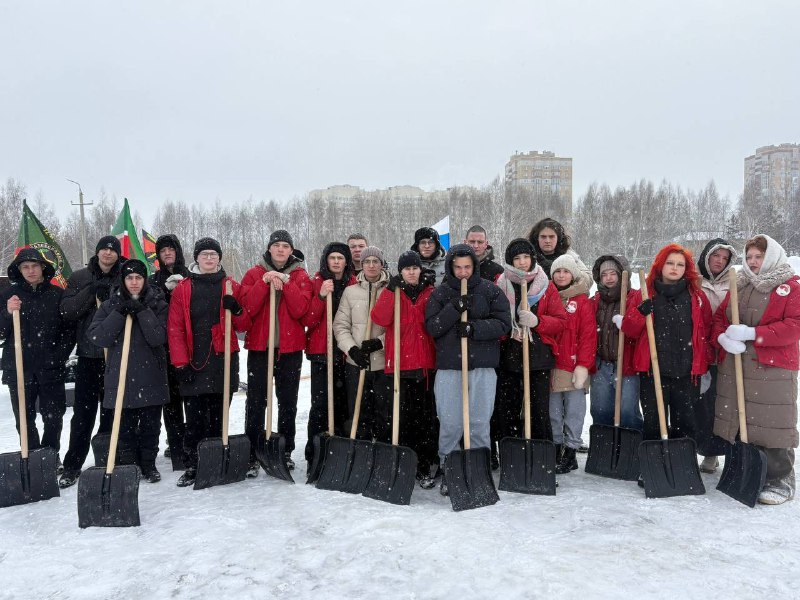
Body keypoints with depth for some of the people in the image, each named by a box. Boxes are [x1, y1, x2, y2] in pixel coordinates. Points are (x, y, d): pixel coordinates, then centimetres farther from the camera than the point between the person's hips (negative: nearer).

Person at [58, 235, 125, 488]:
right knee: (83, 411, 4)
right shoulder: (79, 277, 7)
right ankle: (72, 466, 14)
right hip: (88, 353, 1)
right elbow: (66, 310, -2)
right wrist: (92, 291, -14)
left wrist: (111, 296, -16)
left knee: (112, 410, 7)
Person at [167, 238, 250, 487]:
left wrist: (236, 310, -14)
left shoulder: (232, 287, 7)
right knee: (194, 418, 1)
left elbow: (244, 325, 8)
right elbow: (175, 328, 1)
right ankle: (192, 466, 12)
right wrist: (181, 363, -6)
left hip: (223, 361, 1)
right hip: (193, 363, -1)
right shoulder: (183, 289, 4)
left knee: (217, 417, 8)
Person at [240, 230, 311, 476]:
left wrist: (286, 283, -17)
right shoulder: (254, 274, 5)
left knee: (288, 401, 9)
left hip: (290, 347, 1)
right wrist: (265, 282, -18)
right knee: (256, 402, 0)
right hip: (259, 346, -1)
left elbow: (300, 310, -10)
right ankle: (252, 454, 9)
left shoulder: (300, 276, 5)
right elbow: (248, 308, -9)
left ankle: (286, 452, 22)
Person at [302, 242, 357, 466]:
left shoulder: (354, 284, 9)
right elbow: (308, 321, -4)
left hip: (347, 353, 2)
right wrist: (321, 296, -15)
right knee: (320, 404, -5)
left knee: (343, 404, 4)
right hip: (322, 352, -2)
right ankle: (314, 455, 4)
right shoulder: (316, 283, 4)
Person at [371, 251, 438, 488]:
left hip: (425, 363, 2)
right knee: (403, 416, 2)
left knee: (426, 417, 4)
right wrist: (391, 291, -16)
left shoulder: (430, 292, 11)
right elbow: (380, 319, -12)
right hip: (400, 363, -1)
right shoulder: (392, 292, 7)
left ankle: (424, 468, 14)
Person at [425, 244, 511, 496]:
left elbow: (503, 324, -2)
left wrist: (474, 327, -16)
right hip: (448, 366, 0)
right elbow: (431, 326, -3)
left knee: (480, 422, 5)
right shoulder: (441, 293, 6)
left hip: (483, 366, 0)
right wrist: (454, 309, -17)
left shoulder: (491, 291, 5)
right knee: (449, 423, 2)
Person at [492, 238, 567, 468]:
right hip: (507, 356, 1)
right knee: (506, 410, 5)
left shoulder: (546, 286, 6)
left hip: (538, 356, -1)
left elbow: (561, 321, 3)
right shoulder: (500, 286, 6)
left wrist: (537, 321, -14)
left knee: (540, 411, 0)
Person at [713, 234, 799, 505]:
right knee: (737, 420, 12)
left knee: (773, 424, -3)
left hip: (774, 368, -5)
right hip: (733, 366, 6)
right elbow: (719, 317, 12)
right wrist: (723, 337, -10)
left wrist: (752, 334, -20)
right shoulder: (739, 285, 15)